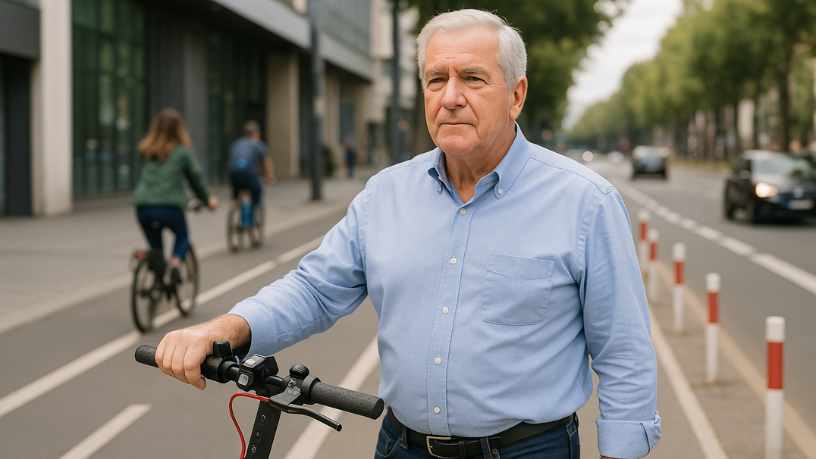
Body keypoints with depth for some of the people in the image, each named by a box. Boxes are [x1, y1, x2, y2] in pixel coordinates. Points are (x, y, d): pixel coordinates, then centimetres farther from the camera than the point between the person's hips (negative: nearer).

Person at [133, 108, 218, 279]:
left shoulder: (145, 150, 11)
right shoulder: (183, 151, 0)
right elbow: (196, 177, 8)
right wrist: (207, 198, 24)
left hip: (143, 207, 3)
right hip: (170, 207, -3)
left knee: (155, 245, 20)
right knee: (182, 238, 22)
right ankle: (175, 262, -7)